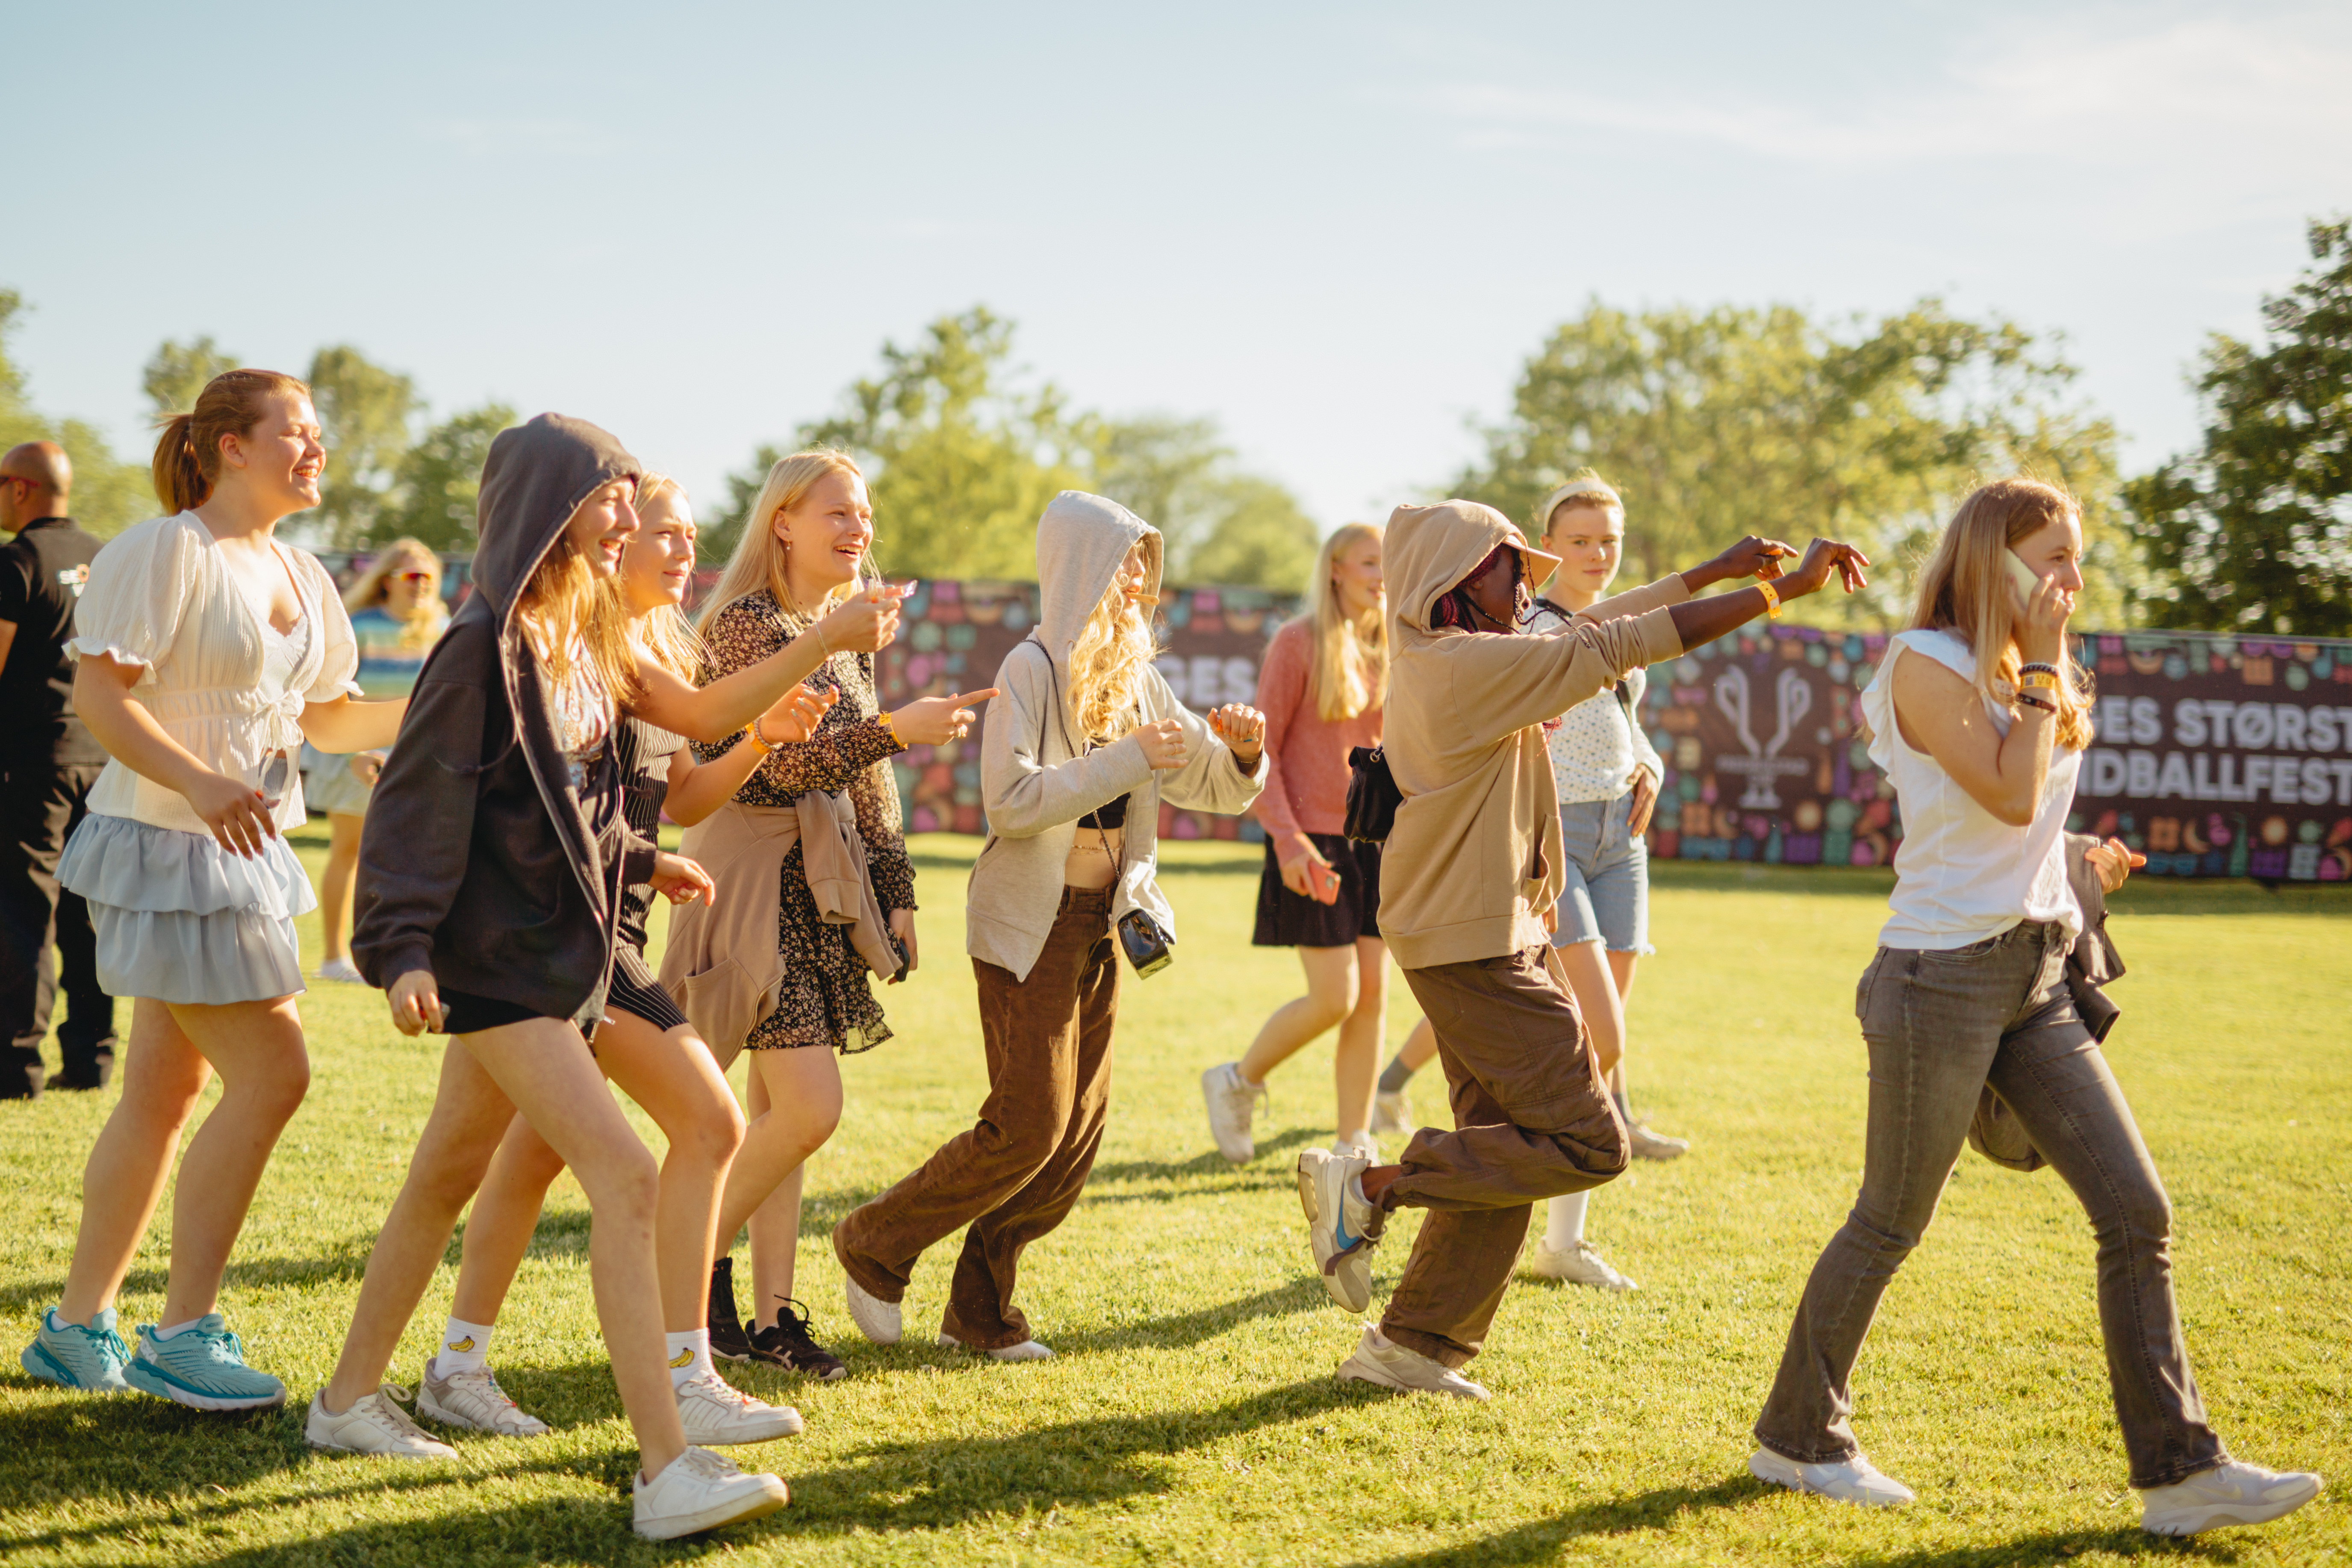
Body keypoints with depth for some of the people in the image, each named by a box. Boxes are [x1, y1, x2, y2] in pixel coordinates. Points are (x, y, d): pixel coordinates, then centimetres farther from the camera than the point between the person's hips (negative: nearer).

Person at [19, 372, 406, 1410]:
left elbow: (326, 715, 20)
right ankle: (183, 1334, -3)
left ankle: (78, 1326, 22)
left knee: (166, 1092, 12)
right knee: (269, 1074, -12)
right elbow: (99, 695, -18)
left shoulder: (299, 577, 14)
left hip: (242, 855, 9)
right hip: (166, 845, -9)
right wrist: (199, 784, -31)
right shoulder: (164, 553, -12)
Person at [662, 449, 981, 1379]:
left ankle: (771, 1314, 13)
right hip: (758, 875, -8)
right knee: (810, 1108, -14)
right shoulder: (746, 622, -10)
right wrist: (896, 730, -28)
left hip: (823, 884, 8)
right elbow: (785, 763, -19)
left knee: (780, 1111, 9)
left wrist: (896, 891, 16)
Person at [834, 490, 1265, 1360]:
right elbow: (1013, 800, -23)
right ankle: (875, 1247, 10)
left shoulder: (1138, 678, 9)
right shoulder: (1032, 668, -11)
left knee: (1079, 1129, 6)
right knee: (1029, 1124, -9)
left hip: (1103, 923, 7)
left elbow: (1214, 788, 15)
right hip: (1030, 923, -7)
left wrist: (1243, 752, -7)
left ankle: (979, 1305, 17)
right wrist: (1126, 760, -24)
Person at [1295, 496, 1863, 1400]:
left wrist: (1717, 572, 18)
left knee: (1507, 1149, 13)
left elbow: (1595, 627, 20)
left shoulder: (1447, 660, 12)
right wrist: (1783, 589, -14)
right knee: (1587, 1144, -7)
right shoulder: (1469, 665, -17)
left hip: (1487, 937, 10)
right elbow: (1621, 645, -18)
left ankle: (1414, 1345, 17)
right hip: (1476, 943, -10)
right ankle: (1369, 1187, -6)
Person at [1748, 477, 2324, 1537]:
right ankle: (1796, 1438, 21)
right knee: (1890, 1226, 3)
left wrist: (2081, 856, 8)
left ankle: (2180, 1470, 3)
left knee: (2138, 1212, -1)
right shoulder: (1926, 663, -10)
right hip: (1943, 977, -7)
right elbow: (2008, 796, -20)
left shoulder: (2036, 677, 14)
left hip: (2037, 979, 8)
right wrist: (2040, 663, -13)